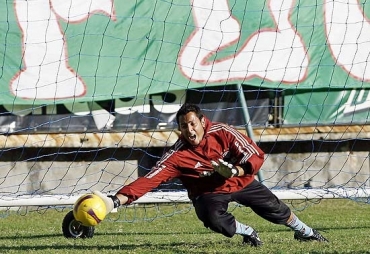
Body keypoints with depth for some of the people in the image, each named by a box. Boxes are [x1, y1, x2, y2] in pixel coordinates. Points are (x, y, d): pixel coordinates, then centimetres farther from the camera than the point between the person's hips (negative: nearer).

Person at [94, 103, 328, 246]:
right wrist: (117, 200, -50)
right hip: (209, 193, -1)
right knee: (215, 219, -31)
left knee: (274, 208, 9)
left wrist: (235, 171, -38)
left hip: (240, 181, 2)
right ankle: (249, 234, 1)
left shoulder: (223, 133, -23)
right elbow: (150, 180, -37)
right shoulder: (177, 156, -26)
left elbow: (257, 156, -19)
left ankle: (305, 232, 41)